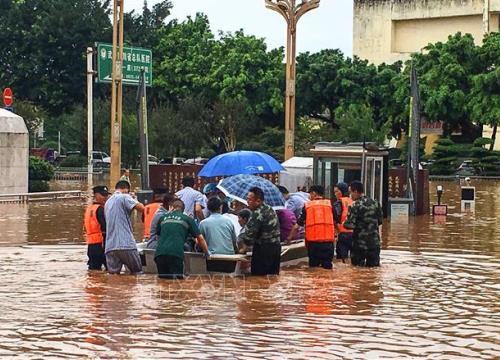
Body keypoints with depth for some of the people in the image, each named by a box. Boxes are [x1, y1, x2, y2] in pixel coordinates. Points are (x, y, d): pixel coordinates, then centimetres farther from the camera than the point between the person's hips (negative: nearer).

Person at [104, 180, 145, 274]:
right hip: (126, 245, -6)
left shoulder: (107, 202, 22)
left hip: (110, 246, 7)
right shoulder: (124, 197, -2)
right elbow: (141, 208, -13)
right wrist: (135, 201, 8)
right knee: (137, 273, 4)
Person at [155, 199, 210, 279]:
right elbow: (200, 239, 15)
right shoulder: (188, 219, 15)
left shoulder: (163, 218, 23)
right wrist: (207, 253, 30)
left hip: (160, 253, 3)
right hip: (176, 254, -3)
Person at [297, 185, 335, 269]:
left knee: (313, 264, 10)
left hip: (312, 238, 0)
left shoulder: (307, 205, 4)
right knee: (327, 265, 5)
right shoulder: (329, 203, 5)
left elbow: (300, 222, 7)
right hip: (328, 238, 0)